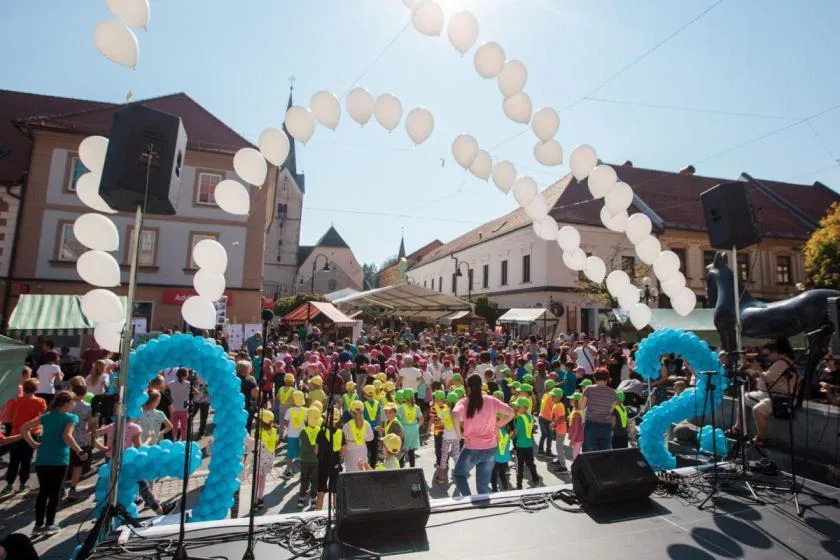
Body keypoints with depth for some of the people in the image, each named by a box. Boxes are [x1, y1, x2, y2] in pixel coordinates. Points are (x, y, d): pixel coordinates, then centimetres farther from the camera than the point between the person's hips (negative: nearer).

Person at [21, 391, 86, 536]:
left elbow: (23, 428, 10)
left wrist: (33, 443, 13)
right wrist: (80, 452, -14)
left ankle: (38, 525, 20)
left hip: (42, 459, 5)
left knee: (42, 492, 15)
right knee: (55, 492, 7)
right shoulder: (71, 417, -8)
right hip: (59, 460, -5)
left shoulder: (46, 416, 10)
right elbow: (67, 436, -20)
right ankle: (49, 525, 13)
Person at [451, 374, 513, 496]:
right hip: (490, 449, 3)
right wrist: (497, 426, 7)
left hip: (471, 449, -3)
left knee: (458, 474, 23)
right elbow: (511, 414, -2)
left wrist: (459, 433, -14)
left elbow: (455, 415, -29)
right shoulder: (491, 400, -1)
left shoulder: (464, 402, -10)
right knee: (483, 486, 16)